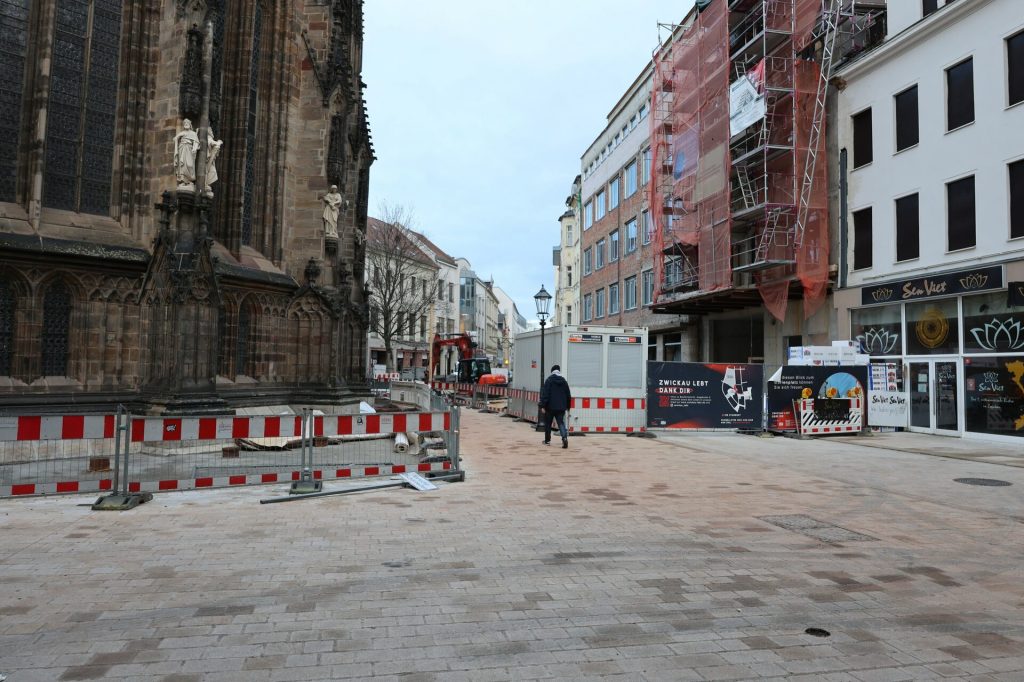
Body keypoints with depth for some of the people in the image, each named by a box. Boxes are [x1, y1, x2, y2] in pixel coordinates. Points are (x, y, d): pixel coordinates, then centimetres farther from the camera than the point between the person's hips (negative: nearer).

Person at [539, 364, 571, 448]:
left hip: (550, 407, -3)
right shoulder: (564, 381, 9)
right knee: (561, 423, 2)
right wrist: (567, 406, 22)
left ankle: (547, 440, 21)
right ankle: (565, 437, -21)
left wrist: (543, 406, -11)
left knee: (548, 424, 12)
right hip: (561, 407, 3)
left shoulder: (549, 380, -6)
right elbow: (568, 395, 14)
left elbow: (545, 394, -12)